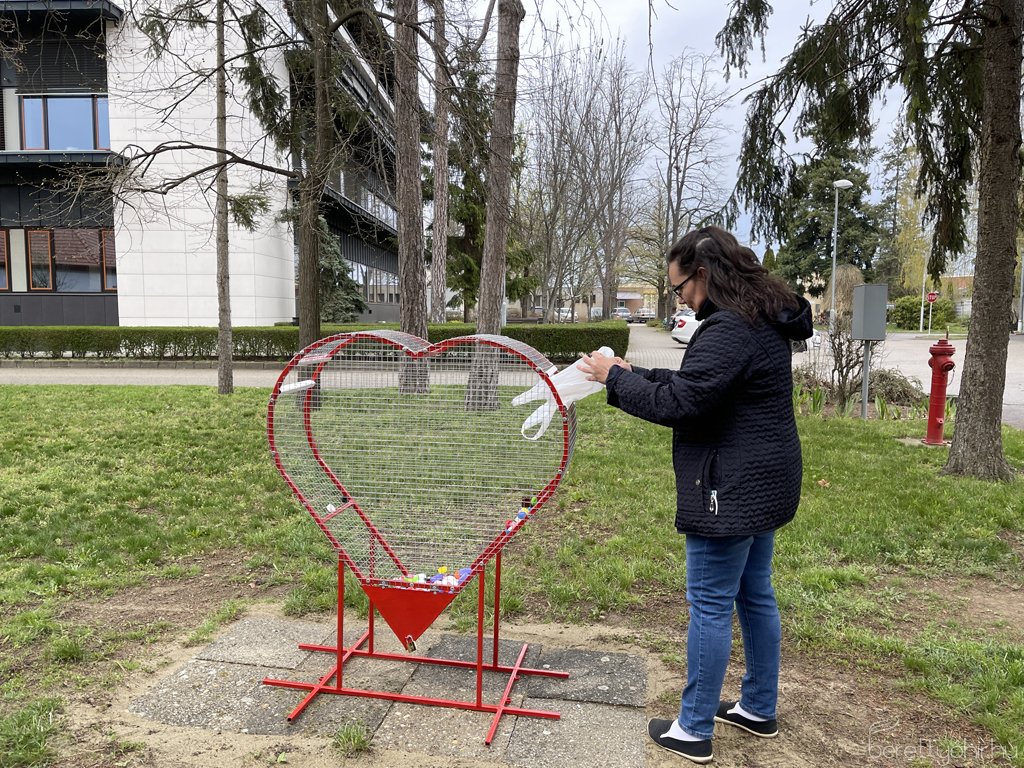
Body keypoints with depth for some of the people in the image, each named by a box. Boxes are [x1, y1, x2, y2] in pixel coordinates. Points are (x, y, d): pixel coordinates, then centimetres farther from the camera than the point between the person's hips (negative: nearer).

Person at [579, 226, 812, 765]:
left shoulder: (730, 330, -22)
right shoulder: (761, 321, 11)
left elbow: (675, 403, -24)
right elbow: (691, 384, 16)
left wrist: (615, 378, -11)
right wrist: (633, 374, 9)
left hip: (731, 493, -11)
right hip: (762, 487, 11)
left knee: (710, 607, 1)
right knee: (755, 595, 20)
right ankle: (759, 709, 36)